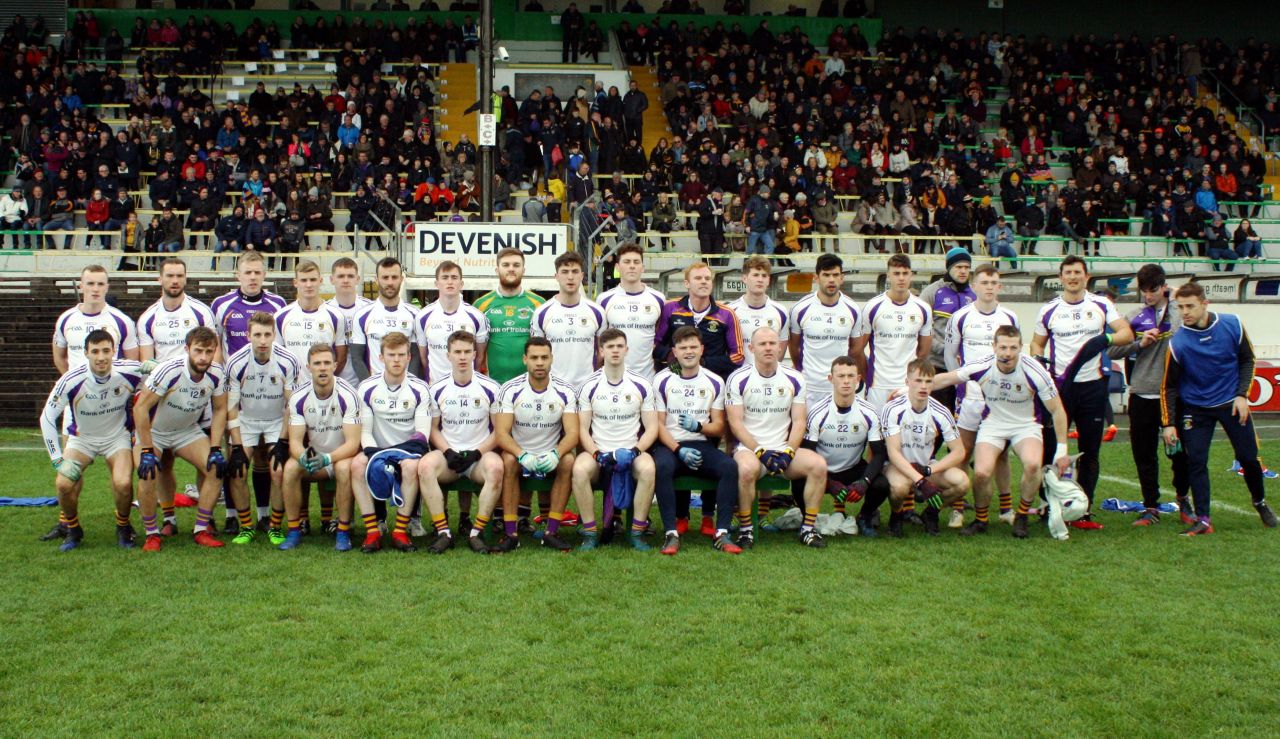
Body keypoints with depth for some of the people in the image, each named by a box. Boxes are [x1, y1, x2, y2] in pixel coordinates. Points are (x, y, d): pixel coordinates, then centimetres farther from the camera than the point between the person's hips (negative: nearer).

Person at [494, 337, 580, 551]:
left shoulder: (565, 391, -7)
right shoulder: (510, 390, -10)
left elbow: (572, 433, -14)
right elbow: (501, 433, -17)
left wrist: (555, 454, -36)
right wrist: (523, 455, -36)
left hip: (550, 457, 1)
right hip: (519, 454, -1)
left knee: (568, 460, -29)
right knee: (508, 461, -32)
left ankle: (552, 532, -22)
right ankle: (510, 533, -25)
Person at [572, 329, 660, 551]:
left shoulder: (641, 385, 3)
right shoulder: (589, 386, 3)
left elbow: (652, 428, 3)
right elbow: (583, 430, 2)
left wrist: (634, 451, -14)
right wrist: (597, 454, -16)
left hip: (631, 451, 0)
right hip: (598, 451, 0)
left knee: (648, 469, -33)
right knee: (579, 470, -33)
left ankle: (638, 533, -18)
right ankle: (590, 533, -18)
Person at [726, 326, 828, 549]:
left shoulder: (794, 379, 7)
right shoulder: (738, 379, -2)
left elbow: (799, 421, 4)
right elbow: (736, 423, -6)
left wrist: (788, 453, -12)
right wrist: (761, 452, -16)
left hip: (784, 449, 4)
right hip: (749, 448, -3)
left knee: (819, 465, -22)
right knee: (747, 469, -37)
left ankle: (808, 529, -9)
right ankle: (745, 529, -18)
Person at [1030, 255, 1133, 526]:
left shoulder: (1101, 305, 5)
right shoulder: (1049, 310, 6)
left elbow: (1127, 333, 0)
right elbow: (1037, 343, 15)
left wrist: (1106, 339, -19)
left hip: (1093, 386, 1)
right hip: (1059, 386, -1)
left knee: (1090, 451, 6)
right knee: (1051, 447, -4)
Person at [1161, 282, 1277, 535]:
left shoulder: (1232, 325, -12)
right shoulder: (1178, 343, -16)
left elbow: (1247, 360, 3)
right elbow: (1169, 386, -8)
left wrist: (1242, 394, -7)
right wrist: (1169, 423, -11)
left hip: (1232, 404, 1)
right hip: (1196, 408, -1)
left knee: (1248, 457, 7)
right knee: (1196, 462, -7)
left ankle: (1260, 502, 34)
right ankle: (1203, 519, 2)